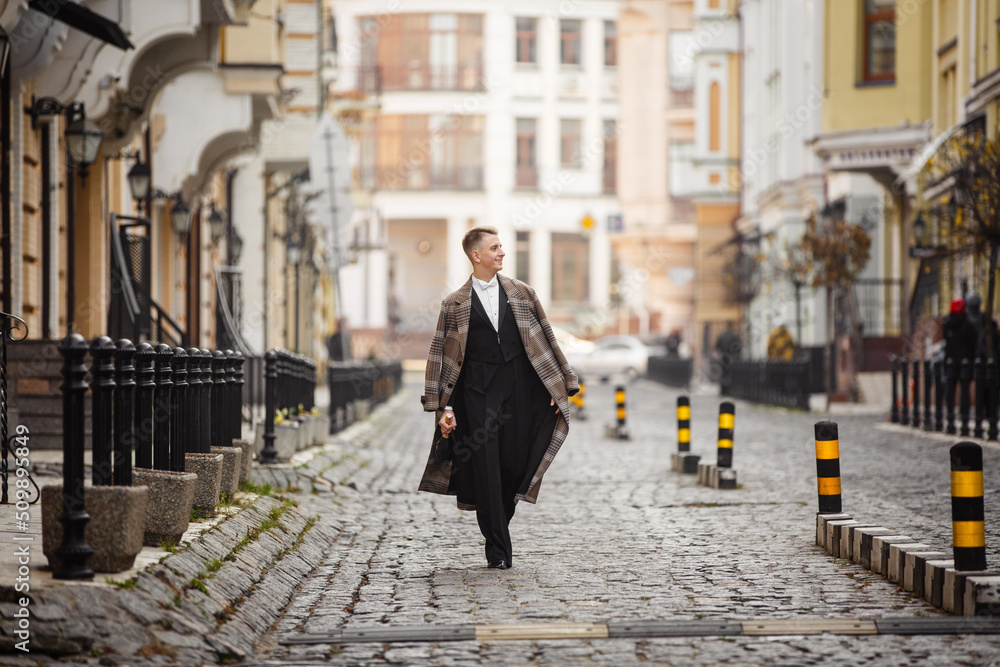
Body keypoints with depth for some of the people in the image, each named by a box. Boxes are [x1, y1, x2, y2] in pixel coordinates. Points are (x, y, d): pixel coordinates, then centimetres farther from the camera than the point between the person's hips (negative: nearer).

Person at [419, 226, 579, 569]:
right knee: (486, 467, -5)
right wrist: (443, 407, -3)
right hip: (478, 391, -2)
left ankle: (498, 525, 24)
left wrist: (561, 386, 7)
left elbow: (547, 339, 13)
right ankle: (498, 549, 0)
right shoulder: (455, 304, 5)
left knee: (515, 462, 0)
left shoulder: (522, 293, 11)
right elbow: (439, 355, 4)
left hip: (519, 387, 2)